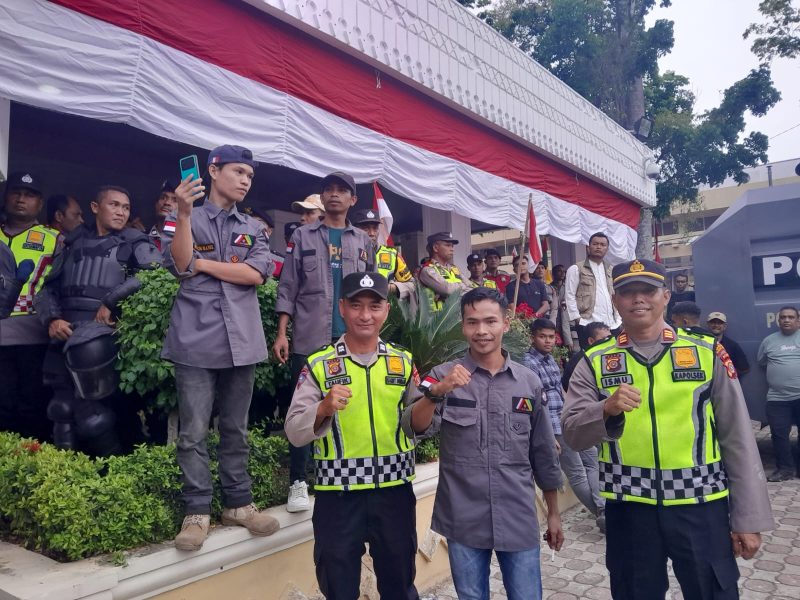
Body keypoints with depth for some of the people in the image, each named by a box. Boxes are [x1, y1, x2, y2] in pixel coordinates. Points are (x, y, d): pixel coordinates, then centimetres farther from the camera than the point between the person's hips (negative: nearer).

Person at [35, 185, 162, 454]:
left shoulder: (135, 243, 9)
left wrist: (111, 301, -14)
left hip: (106, 328, -4)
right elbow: (48, 289, 18)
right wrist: (52, 319, -1)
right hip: (65, 334, 4)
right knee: (62, 410, 2)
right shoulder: (73, 242, 20)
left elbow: (155, 273, -12)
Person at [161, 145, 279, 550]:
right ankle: (197, 512, 9)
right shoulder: (183, 220, 8)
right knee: (193, 432, -1)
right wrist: (184, 212, -17)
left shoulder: (253, 229, 15)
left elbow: (257, 274, -2)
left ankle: (238, 503, 20)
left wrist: (203, 263, -4)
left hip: (240, 340, 3)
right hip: (195, 339, -3)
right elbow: (180, 265, -10)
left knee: (236, 430, 10)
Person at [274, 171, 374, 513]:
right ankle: (298, 482, 9)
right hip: (309, 337, -2)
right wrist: (281, 333, -6)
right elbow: (288, 288, 3)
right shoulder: (302, 236, 8)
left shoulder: (364, 242, 14)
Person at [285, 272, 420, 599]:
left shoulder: (404, 362, 3)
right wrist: (323, 408, -26)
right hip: (338, 495, -1)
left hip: (394, 491, 2)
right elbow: (295, 433, -8)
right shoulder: (318, 364, -4)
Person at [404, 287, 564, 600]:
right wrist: (436, 391, -35)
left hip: (519, 519, 1)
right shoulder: (444, 375, -4)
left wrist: (554, 513, 13)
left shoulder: (529, 381, 2)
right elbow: (414, 429, -18)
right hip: (463, 520, -1)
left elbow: (543, 453, 10)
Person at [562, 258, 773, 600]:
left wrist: (748, 518, 0)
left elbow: (737, 439, 2)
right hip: (628, 508, 1)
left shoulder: (707, 353, 1)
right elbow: (572, 434, -6)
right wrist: (607, 409, -25)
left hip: (700, 504, 0)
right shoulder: (595, 361, 0)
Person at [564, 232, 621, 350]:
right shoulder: (576, 269, 3)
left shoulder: (611, 271, 20)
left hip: (612, 325, 5)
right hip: (587, 324, -5)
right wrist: (577, 318, -9)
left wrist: (618, 319, 9)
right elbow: (569, 296, -2)